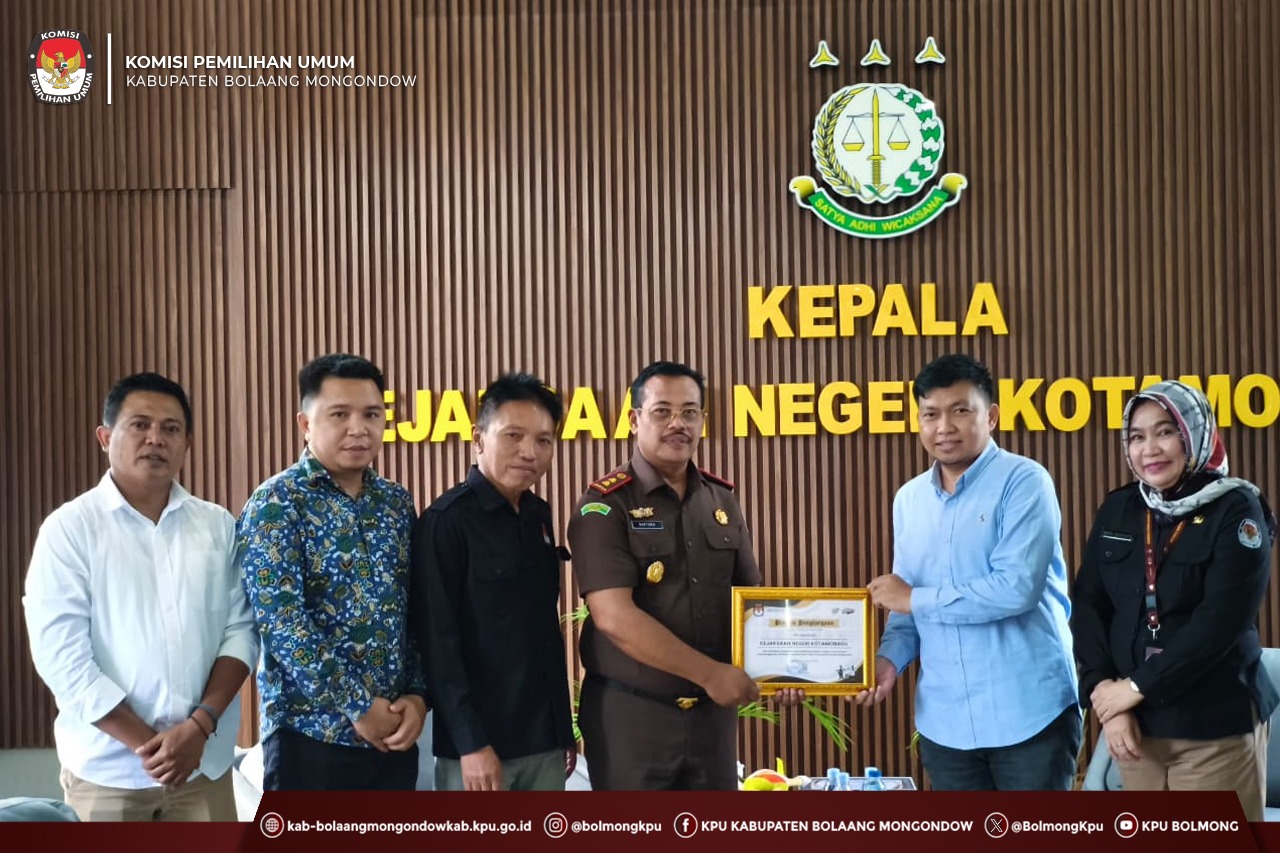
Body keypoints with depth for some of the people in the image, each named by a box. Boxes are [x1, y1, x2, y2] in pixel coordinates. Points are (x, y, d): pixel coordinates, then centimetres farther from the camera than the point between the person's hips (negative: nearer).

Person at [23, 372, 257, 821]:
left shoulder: (218, 525, 6)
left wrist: (200, 725, -11)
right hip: (106, 769, -2)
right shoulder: (69, 528, -4)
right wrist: (145, 744, -13)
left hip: (205, 764, 3)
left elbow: (241, 629, 3)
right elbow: (60, 655, -10)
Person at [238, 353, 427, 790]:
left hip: (394, 734, 6)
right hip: (311, 735, -5)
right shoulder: (277, 502, -8)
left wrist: (417, 695, -5)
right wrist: (359, 705, -16)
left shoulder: (397, 502, 10)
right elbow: (281, 620, -17)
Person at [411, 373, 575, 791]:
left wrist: (564, 727, 15)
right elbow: (437, 639, -15)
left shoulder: (540, 516, 10)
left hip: (544, 738, 7)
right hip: (481, 739, -7)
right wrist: (470, 742, -18)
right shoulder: (447, 520, -11)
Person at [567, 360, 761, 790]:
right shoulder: (605, 505, -10)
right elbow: (615, 616, -19)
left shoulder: (722, 500, 9)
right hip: (629, 713, -5)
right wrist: (709, 673, -18)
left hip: (712, 710, 5)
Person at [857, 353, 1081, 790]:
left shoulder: (1023, 481, -9)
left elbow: (1017, 587, -20)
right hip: (945, 720, 6)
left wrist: (916, 598, -11)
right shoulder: (909, 499, 11)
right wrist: (890, 657, -5)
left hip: (1029, 713, -6)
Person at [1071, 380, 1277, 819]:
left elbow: (1220, 621, -15)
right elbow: (1088, 606, 4)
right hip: (1136, 724, 4)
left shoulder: (1236, 510, -6)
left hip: (1215, 726, -4)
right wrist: (1106, 695, -9)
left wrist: (1137, 687, -16)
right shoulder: (1116, 510, 8)